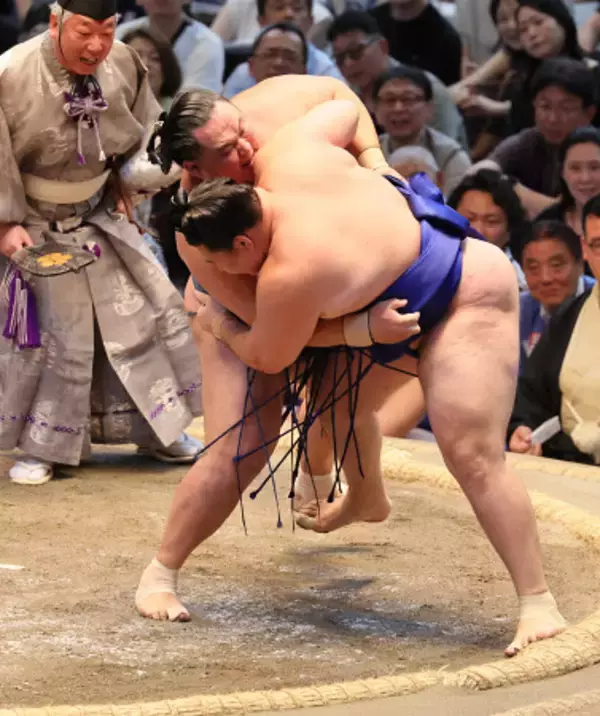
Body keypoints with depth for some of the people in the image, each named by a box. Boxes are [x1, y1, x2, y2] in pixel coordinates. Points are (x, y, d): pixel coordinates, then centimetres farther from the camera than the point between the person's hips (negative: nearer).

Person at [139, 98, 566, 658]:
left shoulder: (289, 273, -33)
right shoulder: (285, 158, -15)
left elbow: (268, 357, -15)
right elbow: (345, 109, 3)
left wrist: (218, 325, 5)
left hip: (469, 297, -10)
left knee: (472, 455, -21)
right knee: (340, 396, 25)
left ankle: (538, 605, -20)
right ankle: (365, 499, 56)